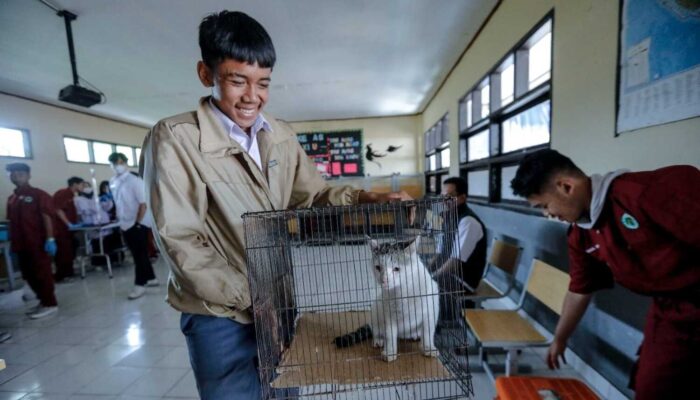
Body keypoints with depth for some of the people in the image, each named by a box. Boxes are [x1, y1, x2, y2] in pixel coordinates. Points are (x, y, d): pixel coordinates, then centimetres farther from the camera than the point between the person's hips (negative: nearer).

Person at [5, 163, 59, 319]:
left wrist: (50, 239, -18)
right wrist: (12, 243, 14)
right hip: (21, 244, 7)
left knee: (42, 273, -1)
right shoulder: (11, 199, 13)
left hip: (38, 242, -7)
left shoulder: (39, 194, -7)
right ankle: (43, 301, 26)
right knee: (28, 275, 14)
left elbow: (47, 217, -12)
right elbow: (12, 222, 16)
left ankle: (50, 304, 8)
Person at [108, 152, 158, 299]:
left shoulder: (135, 181, -11)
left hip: (138, 224, -7)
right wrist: (119, 218, 12)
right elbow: (117, 203, 17)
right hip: (125, 225, 7)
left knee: (139, 254, -2)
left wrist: (138, 222, -16)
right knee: (138, 253, 14)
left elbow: (143, 203, -14)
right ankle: (151, 278, 26)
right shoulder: (113, 183, 8)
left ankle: (140, 284, 6)